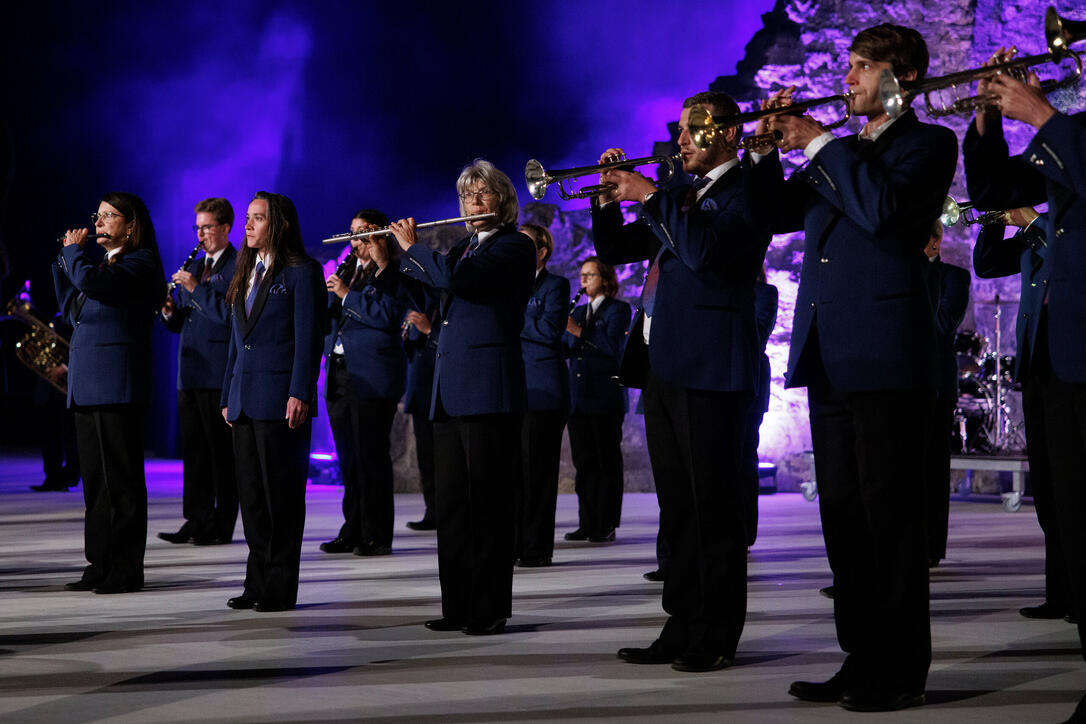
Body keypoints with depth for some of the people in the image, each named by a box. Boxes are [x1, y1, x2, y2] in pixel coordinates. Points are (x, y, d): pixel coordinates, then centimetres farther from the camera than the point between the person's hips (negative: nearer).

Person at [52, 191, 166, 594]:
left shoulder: (140, 263, -8)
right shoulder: (106, 263, 19)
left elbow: (92, 282, -23)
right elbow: (71, 308, 23)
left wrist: (74, 250, -5)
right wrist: (67, 256, 17)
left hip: (116, 385, -9)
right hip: (88, 386, 9)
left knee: (120, 479, -5)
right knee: (95, 479, 11)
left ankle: (126, 570, 0)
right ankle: (100, 565, 16)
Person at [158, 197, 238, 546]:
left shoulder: (238, 265, -5)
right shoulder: (196, 266, 20)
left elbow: (232, 313, -18)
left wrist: (196, 288, -17)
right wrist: (169, 310, 0)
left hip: (219, 373, -8)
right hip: (190, 372, 8)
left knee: (221, 451, -2)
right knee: (193, 449, 9)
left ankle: (222, 526, 3)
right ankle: (197, 520, 16)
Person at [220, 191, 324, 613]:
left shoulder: (301, 273, -5)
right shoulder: (246, 274, 18)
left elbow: (308, 338, -11)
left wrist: (300, 394, -18)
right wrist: (227, 396, 17)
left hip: (280, 399, -8)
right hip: (245, 401, 8)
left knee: (281, 495, -2)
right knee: (251, 495, 9)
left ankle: (280, 586, 4)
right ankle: (258, 582, 16)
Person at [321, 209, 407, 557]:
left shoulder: (392, 273, -4)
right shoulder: (347, 270, 19)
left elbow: (387, 314, -18)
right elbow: (329, 314, 21)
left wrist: (347, 295, -15)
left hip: (372, 375, -7)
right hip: (339, 372, 7)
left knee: (371, 456, -6)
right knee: (348, 457, 10)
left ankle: (377, 535, 0)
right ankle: (353, 531, 16)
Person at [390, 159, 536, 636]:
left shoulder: (515, 246, -5)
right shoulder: (464, 248, 20)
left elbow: (456, 278, -19)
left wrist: (411, 246, -6)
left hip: (488, 389, -8)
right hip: (449, 390, 8)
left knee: (487, 503, -6)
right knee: (450, 503, 7)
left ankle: (491, 609, -1)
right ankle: (457, 605, 12)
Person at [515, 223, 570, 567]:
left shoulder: (555, 286, 1)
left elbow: (550, 330, -14)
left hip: (541, 390, -6)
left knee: (536, 470, -5)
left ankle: (537, 547, -1)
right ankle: (511, 544, 8)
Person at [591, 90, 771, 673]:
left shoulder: (745, 192, -4)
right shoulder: (678, 198, 21)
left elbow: (706, 251, -21)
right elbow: (613, 249, 23)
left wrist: (651, 197, -15)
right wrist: (611, 197, 6)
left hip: (709, 367, -9)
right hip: (660, 364, 9)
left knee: (713, 506, -5)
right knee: (677, 509, 11)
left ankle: (717, 636, 0)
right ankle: (682, 626, 16)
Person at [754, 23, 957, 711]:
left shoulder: (928, 143, 0)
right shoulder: (842, 152, 22)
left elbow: (883, 208, -18)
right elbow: (778, 213, 19)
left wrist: (819, 144, -11)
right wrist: (772, 148, 5)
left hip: (884, 356, -8)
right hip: (828, 357, 8)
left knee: (889, 517, -5)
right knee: (845, 519, 9)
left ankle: (902, 671, 1)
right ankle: (862, 660, 16)